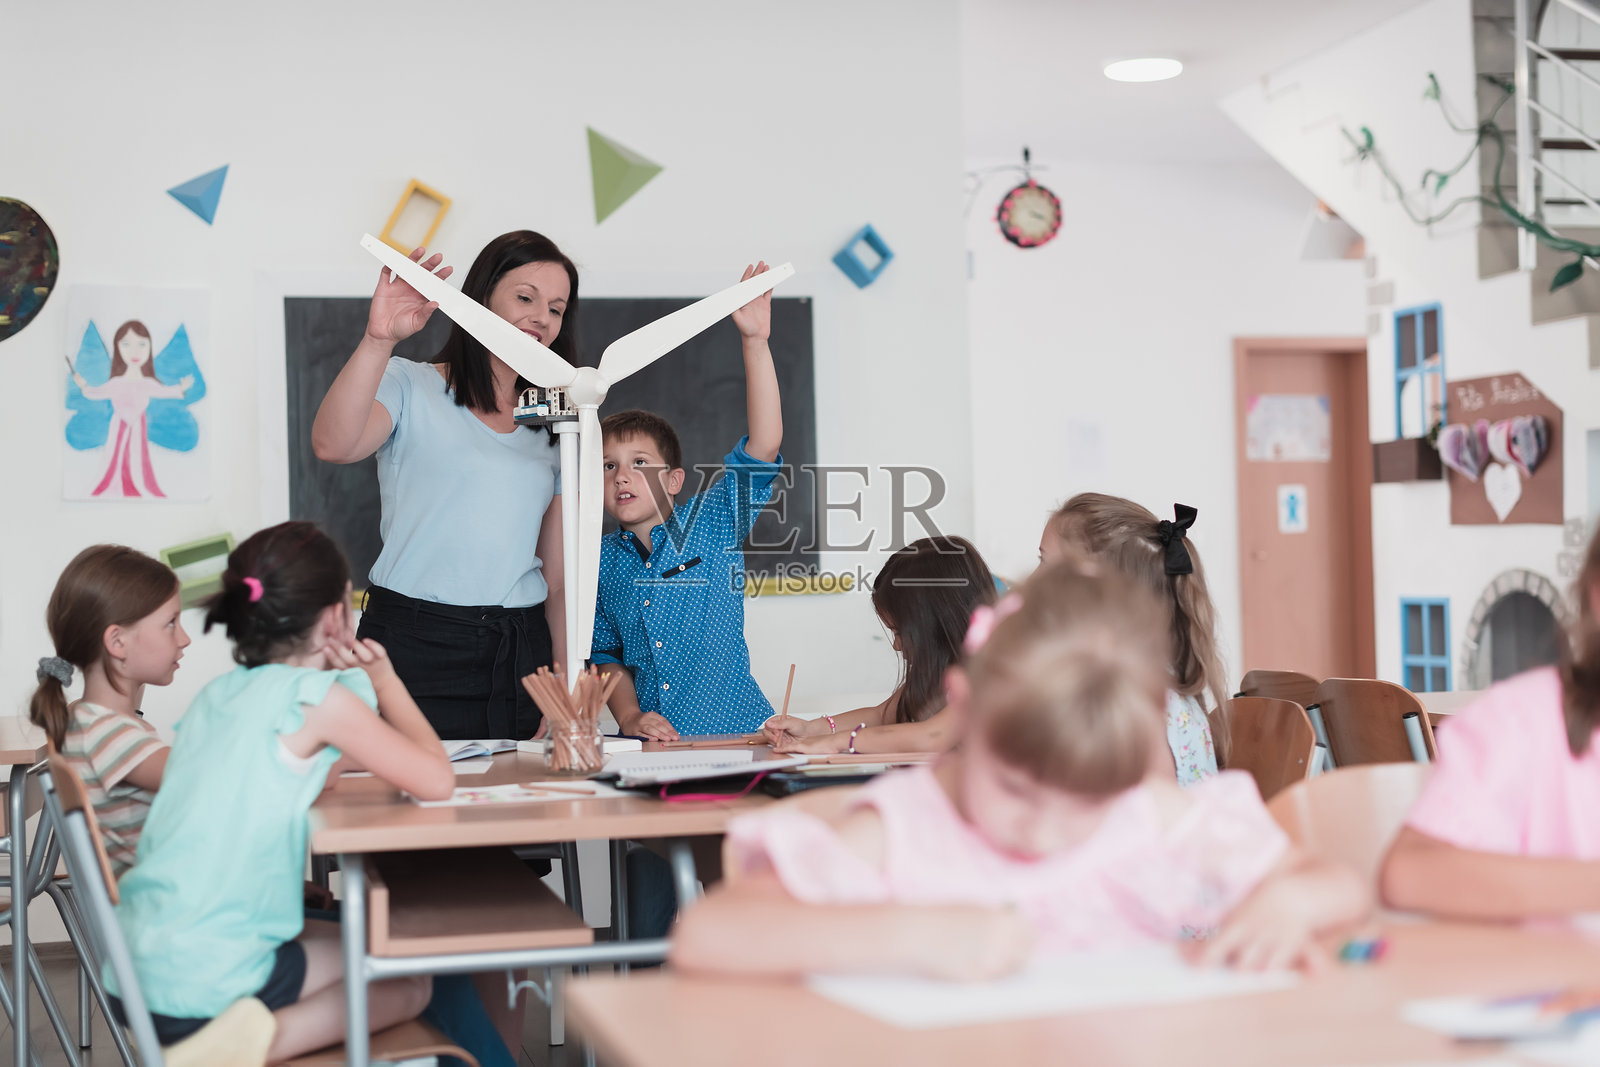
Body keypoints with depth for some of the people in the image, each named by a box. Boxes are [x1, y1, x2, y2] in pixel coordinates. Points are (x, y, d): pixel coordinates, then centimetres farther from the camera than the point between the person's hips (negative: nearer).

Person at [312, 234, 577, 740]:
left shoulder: (554, 429, 16)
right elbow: (332, 444, -20)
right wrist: (379, 340, -31)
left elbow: (560, 581, 14)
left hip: (522, 654, 4)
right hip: (415, 645, -4)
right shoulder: (410, 386, 3)